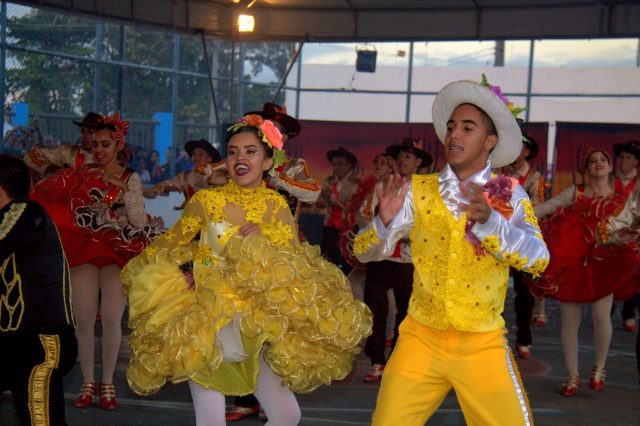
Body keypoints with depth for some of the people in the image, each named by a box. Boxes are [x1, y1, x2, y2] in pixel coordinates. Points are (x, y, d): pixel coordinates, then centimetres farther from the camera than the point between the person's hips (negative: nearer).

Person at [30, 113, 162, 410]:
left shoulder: (130, 179, 6)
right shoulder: (83, 174, 9)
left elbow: (139, 222, -3)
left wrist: (124, 190, -11)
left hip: (117, 249, -1)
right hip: (85, 247, 1)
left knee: (111, 319, -11)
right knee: (84, 319, -8)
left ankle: (108, 383, 2)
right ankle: (87, 383, 4)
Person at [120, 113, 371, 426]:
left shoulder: (276, 207, 1)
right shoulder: (206, 200, -4)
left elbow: (293, 264, -4)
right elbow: (172, 242, 8)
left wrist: (261, 242, -17)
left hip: (256, 325, 2)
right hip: (204, 320, -2)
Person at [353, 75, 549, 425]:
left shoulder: (509, 195, -2)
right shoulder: (417, 190, 1)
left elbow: (538, 259, -16)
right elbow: (366, 252, -1)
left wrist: (489, 220, -31)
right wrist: (385, 221, -22)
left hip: (482, 345, -1)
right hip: (421, 338, 1)